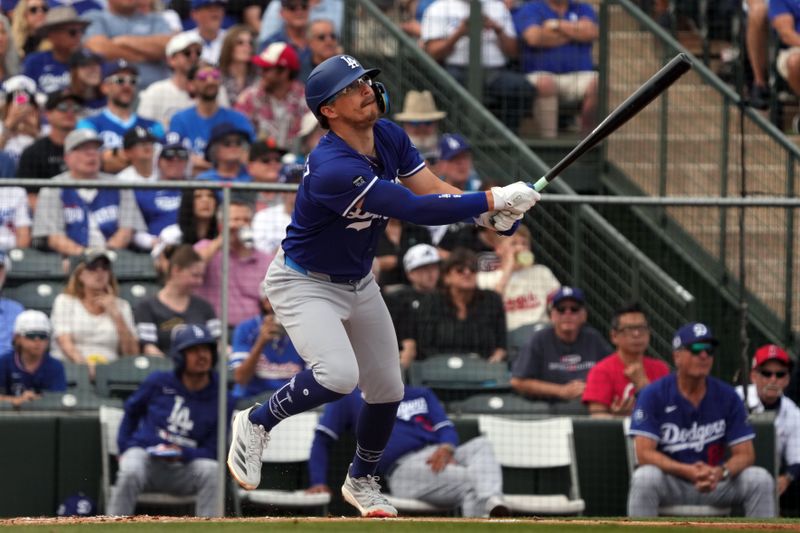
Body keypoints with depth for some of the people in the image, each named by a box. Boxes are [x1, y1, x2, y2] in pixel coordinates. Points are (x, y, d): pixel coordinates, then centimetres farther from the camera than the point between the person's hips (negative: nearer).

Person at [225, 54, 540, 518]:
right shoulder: (333, 168, -36)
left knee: (387, 390, 12)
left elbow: (432, 188, -11)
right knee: (338, 374, -29)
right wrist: (493, 200, -36)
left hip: (359, 283, 8)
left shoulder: (389, 137, -8)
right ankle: (257, 423, -3)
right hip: (305, 284, -8)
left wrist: (491, 213, -30)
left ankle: (362, 481, 37)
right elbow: (415, 209, -39)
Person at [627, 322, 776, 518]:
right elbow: (644, 453, -17)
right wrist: (688, 471, -32)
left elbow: (745, 454, -4)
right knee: (644, 477, -34)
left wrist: (720, 472, -28)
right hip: (670, 483, -3)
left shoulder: (728, 396, -1)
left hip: (716, 483, 3)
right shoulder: (653, 395, -9)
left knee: (761, 479, -20)